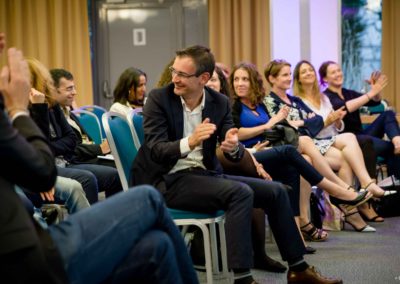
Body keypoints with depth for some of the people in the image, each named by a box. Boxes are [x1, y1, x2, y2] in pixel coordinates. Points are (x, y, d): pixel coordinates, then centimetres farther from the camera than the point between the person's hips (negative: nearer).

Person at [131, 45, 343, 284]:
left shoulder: (220, 102, 4)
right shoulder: (159, 99, -9)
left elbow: (235, 153, -1)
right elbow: (155, 150, -19)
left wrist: (234, 147, -27)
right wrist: (189, 142, -38)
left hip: (206, 174, 6)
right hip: (170, 180, -6)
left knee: (275, 191, 0)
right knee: (240, 193, -29)